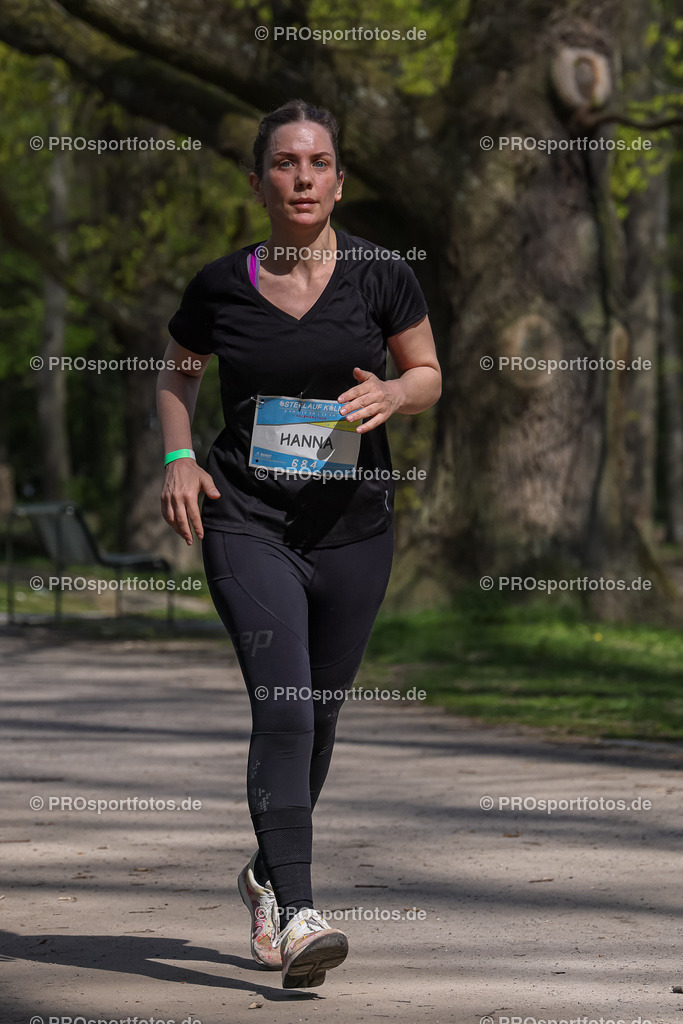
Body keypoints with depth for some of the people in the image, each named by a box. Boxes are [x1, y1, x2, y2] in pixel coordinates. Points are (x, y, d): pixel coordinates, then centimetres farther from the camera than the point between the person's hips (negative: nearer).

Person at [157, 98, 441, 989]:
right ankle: (296, 915, -20)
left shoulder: (380, 276, -2)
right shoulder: (221, 285, -1)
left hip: (353, 525, 2)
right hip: (247, 521, -2)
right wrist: (178, 457, 0)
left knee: (319, 715, 13)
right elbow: (178, 372, 17)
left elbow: (429, 374, 9)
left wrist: (390, 395, -14)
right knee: (281, 709, -17)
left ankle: (268, 875, 38)